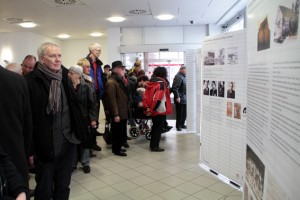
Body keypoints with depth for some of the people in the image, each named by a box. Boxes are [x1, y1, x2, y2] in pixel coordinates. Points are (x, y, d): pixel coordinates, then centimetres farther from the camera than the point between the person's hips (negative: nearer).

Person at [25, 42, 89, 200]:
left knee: (63, 186, 22)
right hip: (45, 144, -4)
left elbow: (78, 103, 14)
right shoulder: (31, 81, -14)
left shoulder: (66, 76, 4)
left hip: (68, 141, 5)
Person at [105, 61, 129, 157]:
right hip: (118, 112, -9)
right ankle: (116, 150, 19)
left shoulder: (121, 80, 14)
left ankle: (118, 147, 32)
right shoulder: (111, 82, -17)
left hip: (124, 111, 9)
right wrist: (115, 114, -23)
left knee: (122, 131, 17)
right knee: (117, 131, 4)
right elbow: (112, 100, -22)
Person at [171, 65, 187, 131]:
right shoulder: (178, 77, -14)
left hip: (184, 99, 9)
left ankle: (182, 124, 26)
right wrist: (177, 97, -22)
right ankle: (178, 126, 11)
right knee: (179, 113, -1)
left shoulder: (184, 77, 14)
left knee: (184, 113, 14)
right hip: (179, 99, -9)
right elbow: (174, 88, -20)